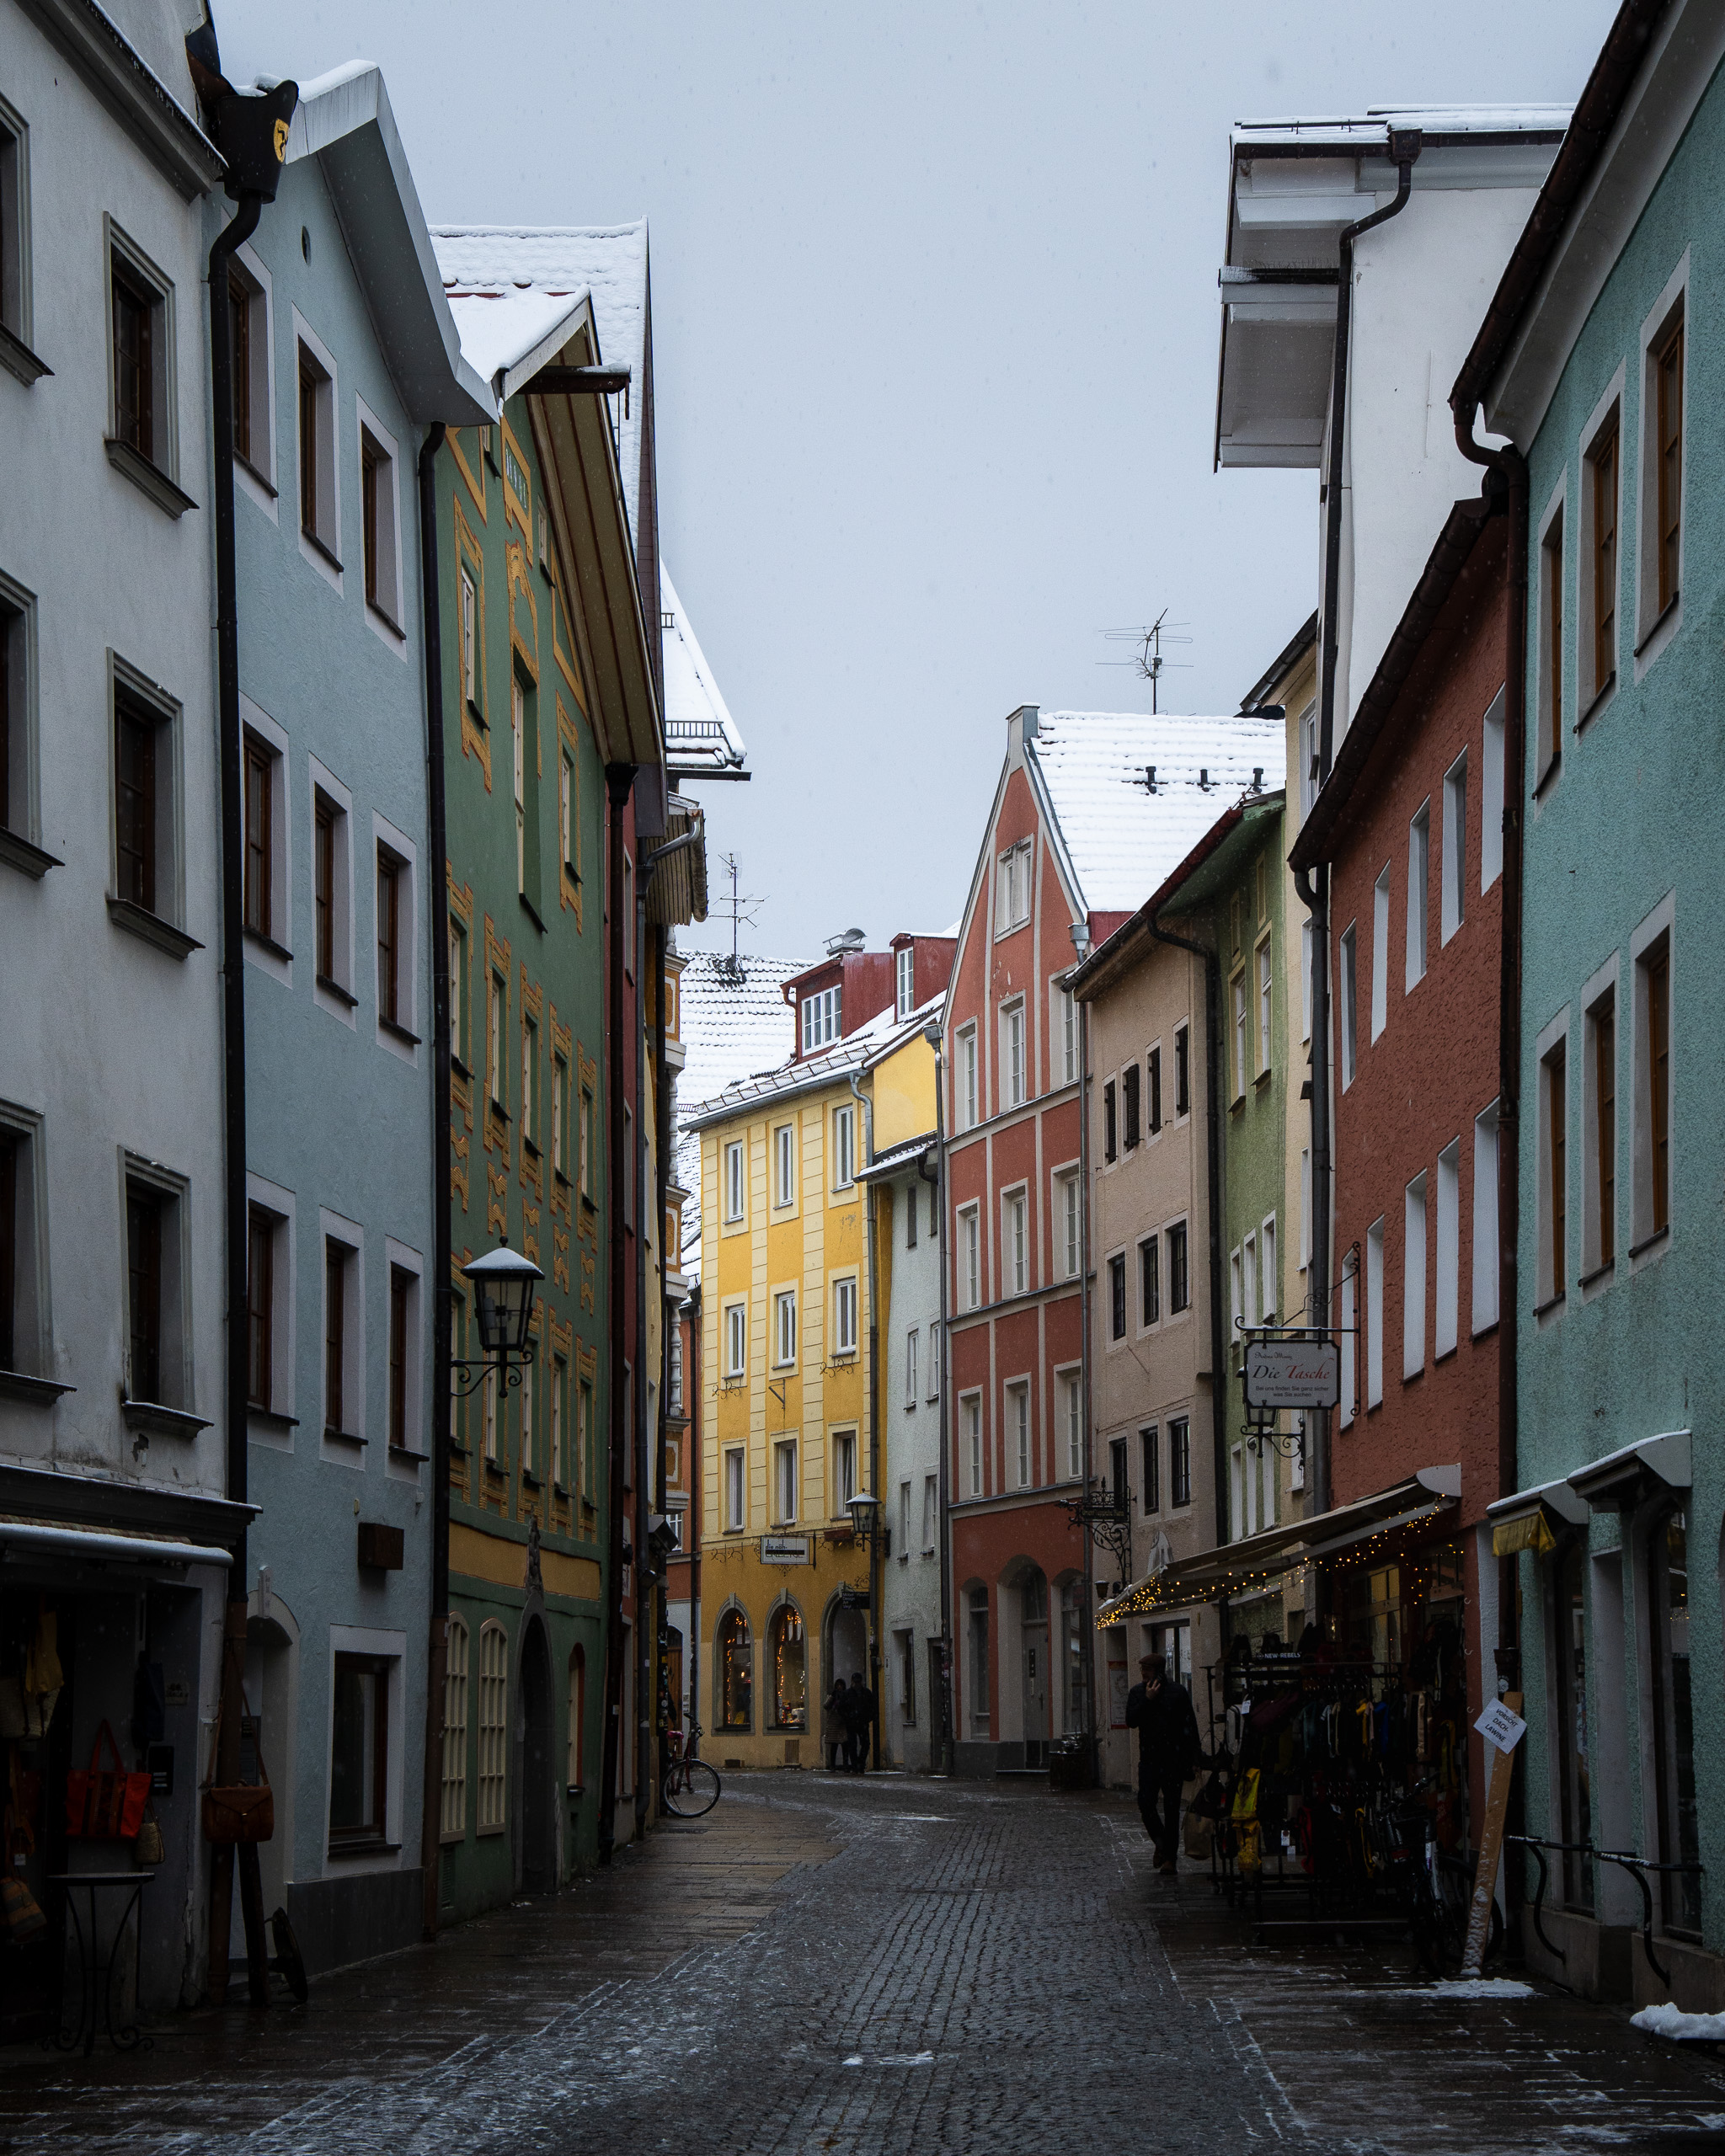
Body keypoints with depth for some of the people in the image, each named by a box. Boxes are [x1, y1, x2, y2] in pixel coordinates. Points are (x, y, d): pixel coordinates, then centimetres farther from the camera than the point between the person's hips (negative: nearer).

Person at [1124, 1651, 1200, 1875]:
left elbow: (1190, 1727, 3)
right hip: (1149, 1759, 2)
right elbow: (1131, 1721, -3)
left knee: (1171, 1808, -1)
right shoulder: (1137, 1693, 7)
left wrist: (1193, 1759, -2)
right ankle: (1161, 1843, 15)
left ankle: (1170, 1857, 5)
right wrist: (1147, 1700, -13)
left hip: (1173, 1758, -2)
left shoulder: (1178, 1692, 1)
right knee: (1146, 1804, -10)